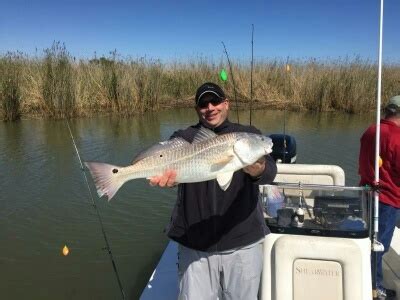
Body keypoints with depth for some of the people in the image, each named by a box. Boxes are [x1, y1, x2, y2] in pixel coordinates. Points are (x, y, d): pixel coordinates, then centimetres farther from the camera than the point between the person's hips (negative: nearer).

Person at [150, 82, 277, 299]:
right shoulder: (184, 137, 3)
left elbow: (270, 172, -15)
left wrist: (257, 169, -38)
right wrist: (163, 175, -38)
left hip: (244, 243, 1)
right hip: (194, 245, 0)